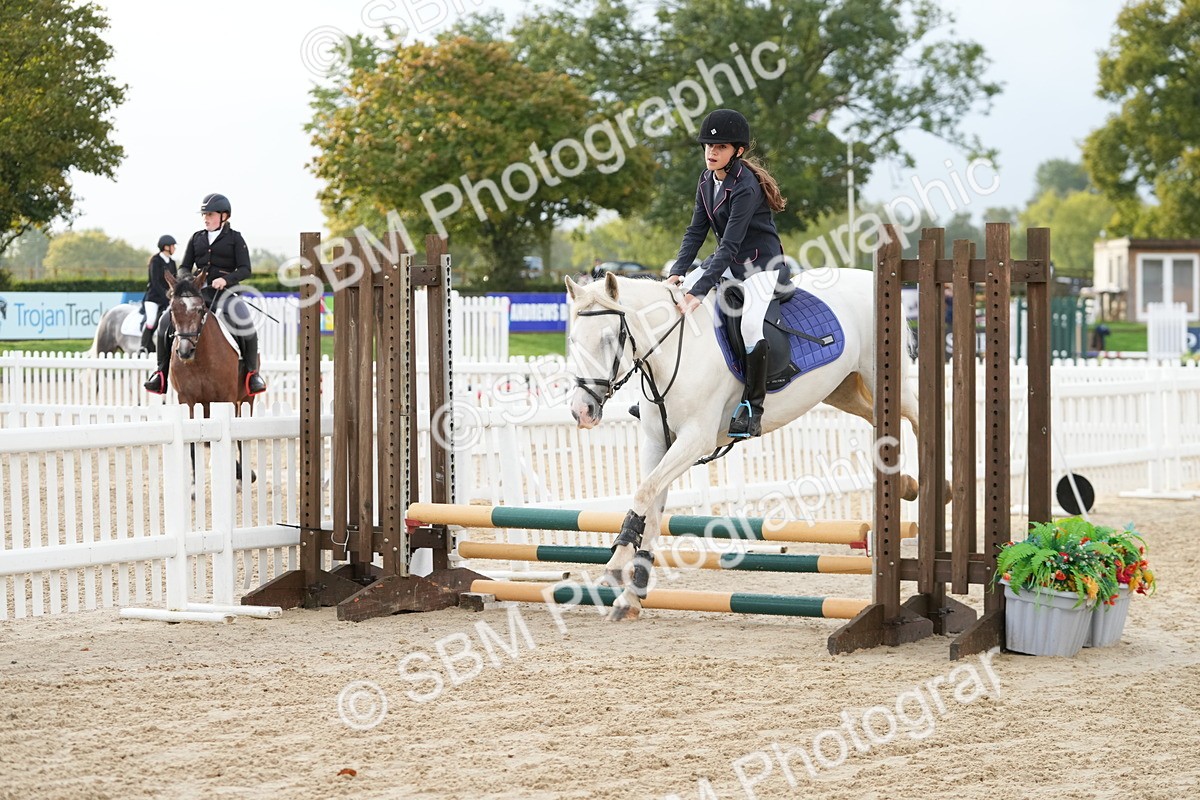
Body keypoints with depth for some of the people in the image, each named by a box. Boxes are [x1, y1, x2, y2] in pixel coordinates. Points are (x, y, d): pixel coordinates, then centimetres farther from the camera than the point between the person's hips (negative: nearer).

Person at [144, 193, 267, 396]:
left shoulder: (235, 239, 4)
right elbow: (185, 267, 16)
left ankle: (252, 373, -15)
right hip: (197, 291, 4)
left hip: (223, 293, -4)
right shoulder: (196, 238, 16)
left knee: (245, 324, -30)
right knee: (167, 322, -15)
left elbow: (244, 269, -4)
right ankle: (162, 372, -6)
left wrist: (226, 279, -22)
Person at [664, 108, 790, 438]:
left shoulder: (745, 187, -23)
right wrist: (677, 272, -13)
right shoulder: (708, 179, 3)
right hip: (727, 262, 9)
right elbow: (696, 231, 3)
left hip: (762, 265, -9)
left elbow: (730, 244, -29)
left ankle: (752, 410, -21)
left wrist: (698, 291, -35)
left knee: (750, 325, -33)